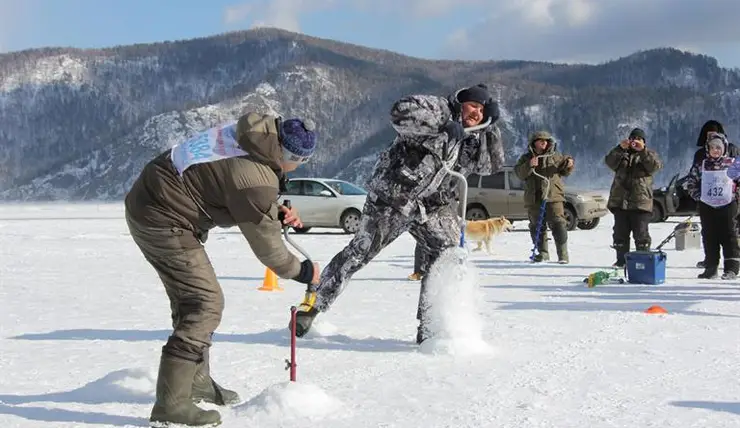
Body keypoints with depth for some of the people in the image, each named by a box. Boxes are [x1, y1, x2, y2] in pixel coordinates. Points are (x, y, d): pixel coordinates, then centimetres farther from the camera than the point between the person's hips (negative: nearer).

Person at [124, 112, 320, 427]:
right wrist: (301, 271, 3)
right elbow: (264, 243, -13)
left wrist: (276, 212, 4)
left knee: (191, 299, 20)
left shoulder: (251, 134, 1)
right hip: (163, 221, -10)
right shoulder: (255, 178, -25)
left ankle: (196, 380, 34)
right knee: (206, 303, -9)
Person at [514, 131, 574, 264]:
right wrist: (529, 166, -18)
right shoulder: (526, 158, 11)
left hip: (553, 197, -2)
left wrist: (568, 165, -7)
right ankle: (542, 253, 17)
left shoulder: (555, 156, 11)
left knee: (558, 224, -10)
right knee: (537, 227, 6)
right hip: (533, 199, 2)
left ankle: (563, 253, -11)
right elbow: (519, 173, -1)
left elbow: (564, 171, 15)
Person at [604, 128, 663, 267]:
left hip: (640, 202, -3)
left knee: (641, 234, -4)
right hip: (620, 200, 3)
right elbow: (609, 162, -4)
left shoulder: (649, 154, 10)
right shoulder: (621, 153, 15)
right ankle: (621, 259, 14)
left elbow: (655, 166, -12)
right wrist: (620, 148, -18)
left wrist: (642, 150, -20)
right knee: (620, 233, 6)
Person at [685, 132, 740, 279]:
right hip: (707, 207, 3)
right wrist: (698, 196, 3)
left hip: (727, 205, -3)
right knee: (709, 237, 5)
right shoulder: (701, 165, 5)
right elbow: (691, 183, 13)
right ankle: (711, 268, 11)